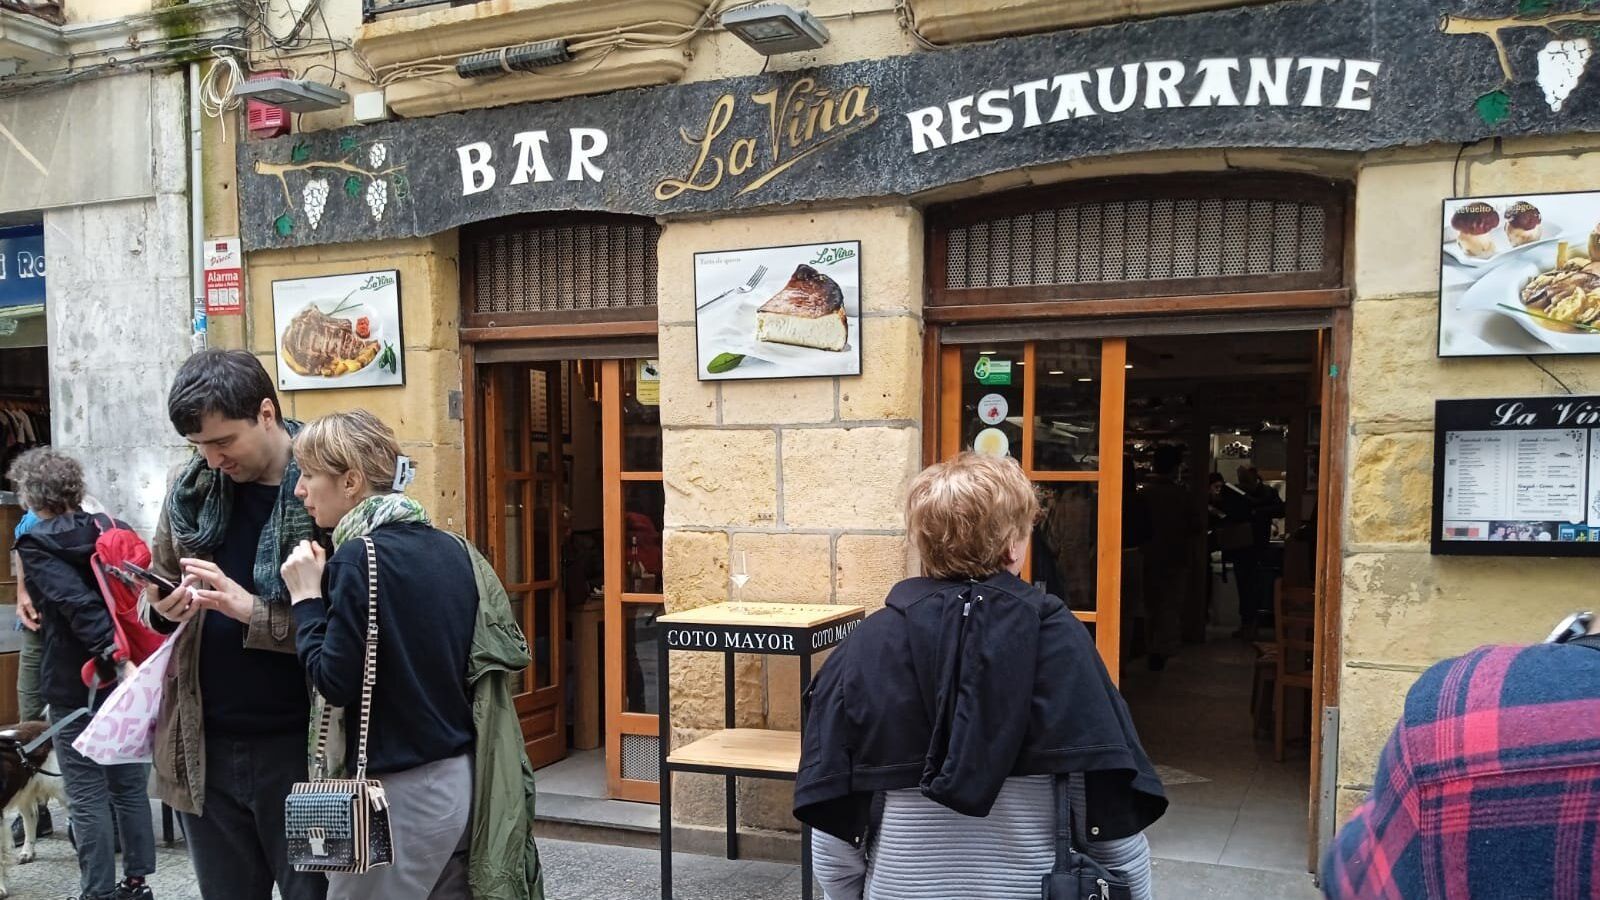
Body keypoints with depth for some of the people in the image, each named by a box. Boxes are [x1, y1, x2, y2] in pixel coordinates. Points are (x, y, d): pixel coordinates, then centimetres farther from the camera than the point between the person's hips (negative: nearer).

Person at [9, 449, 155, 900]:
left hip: (76, 684, -6)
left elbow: (79, 606, -22)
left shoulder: (35, 544, -9)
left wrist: (116, 659, -29)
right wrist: (126, 656, 10)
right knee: (130, 783, 13)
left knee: (88, 794, 2)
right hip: (128, 674, 6)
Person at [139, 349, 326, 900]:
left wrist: (252, 611, -24)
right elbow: (153, 595, 15)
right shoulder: (191, 489, 4)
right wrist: (162, 608, -7)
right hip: (204, 745, 5)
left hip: (296, 747, -5)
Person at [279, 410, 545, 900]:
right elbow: (507, 650, 10)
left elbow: (335, 683, -15)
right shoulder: (450, 548, 5)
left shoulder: (359, 559, -15)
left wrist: (306, 599, -4)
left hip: (403, 789, -7)